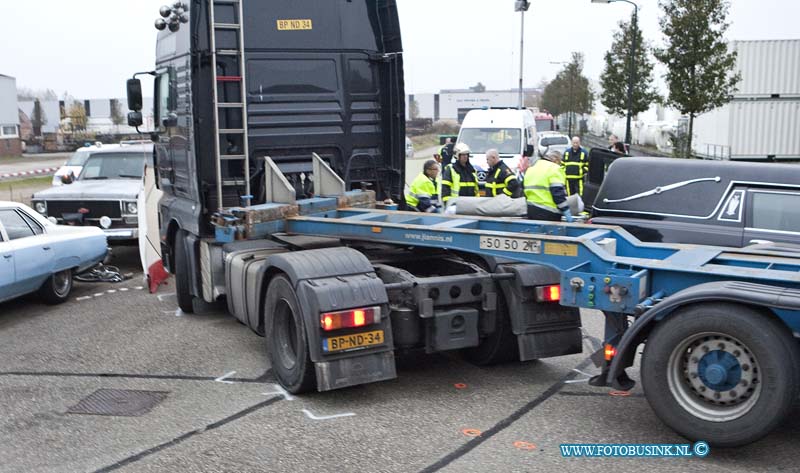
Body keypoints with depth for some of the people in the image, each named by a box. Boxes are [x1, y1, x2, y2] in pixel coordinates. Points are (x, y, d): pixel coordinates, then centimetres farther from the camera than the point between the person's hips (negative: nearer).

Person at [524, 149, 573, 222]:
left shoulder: (530, 169, 19)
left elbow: (526, 191, 23)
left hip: (531, 211, 8)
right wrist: (566, 211, -14)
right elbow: (558, 193, -15)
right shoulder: (555, 169, -6)